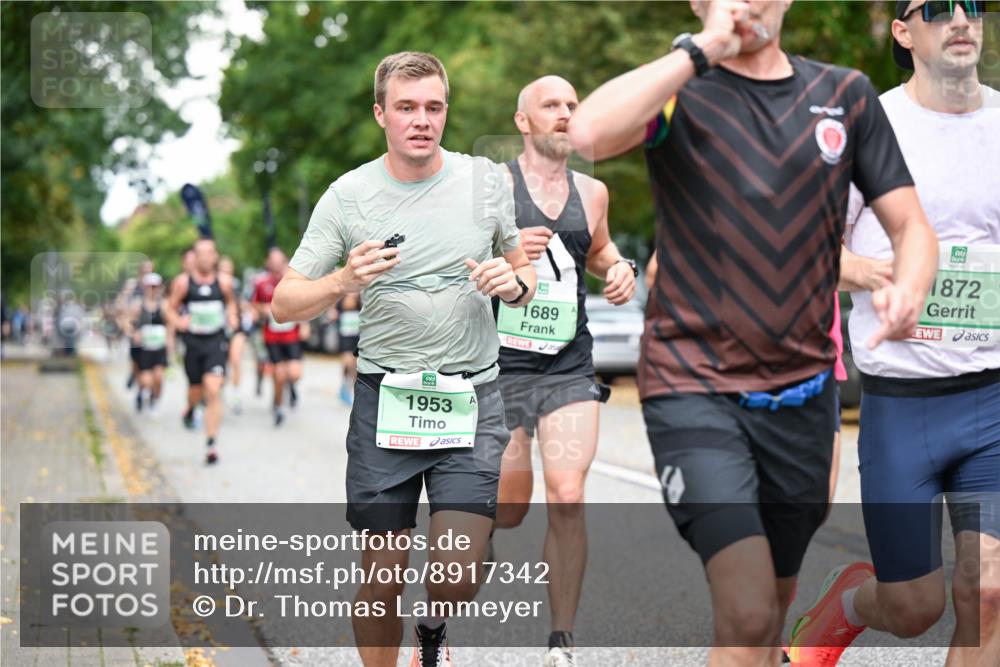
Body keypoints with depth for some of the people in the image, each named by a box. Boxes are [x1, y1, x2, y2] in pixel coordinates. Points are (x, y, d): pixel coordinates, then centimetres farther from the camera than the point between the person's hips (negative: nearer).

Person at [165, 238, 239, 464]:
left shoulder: (224, 282, 1)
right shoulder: (183, 282, -3)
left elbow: (231, 301, 21)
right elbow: (170, 308, 5)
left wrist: (232, 317, 2)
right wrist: (178, 322, -14)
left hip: (216, 342, 0)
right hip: (192, 342, 1)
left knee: (213, 391, -14)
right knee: (196, 390, 12)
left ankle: (211, 443, -11)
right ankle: (190, 409, 51)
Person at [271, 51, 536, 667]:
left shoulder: (487, 179, 4)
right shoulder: (348, 195, -1)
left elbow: (524, 272, 17)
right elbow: (285, 304, 0)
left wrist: (514, 284, -7)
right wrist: (346, 280, -19)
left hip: (472, 398, 1)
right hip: (385, 399, 0)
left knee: (457, 578, -9)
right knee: (383, 577, 3)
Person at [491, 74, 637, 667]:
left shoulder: (591, 192, 9)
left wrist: (619, 268, 6)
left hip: (570, 367, 3)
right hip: (501, 365, -2)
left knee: (567, 499, -11)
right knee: (507, 513, 4)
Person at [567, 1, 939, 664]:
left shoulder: (847, 94, 9)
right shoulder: (679, 92, -4)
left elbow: (911, 225, 8)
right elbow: (589, 133, -26)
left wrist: (908, 291, -15)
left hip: (801, 391, 5)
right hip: (694, 387, -5)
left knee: (775, 604, 17)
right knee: (748, 610, -18)